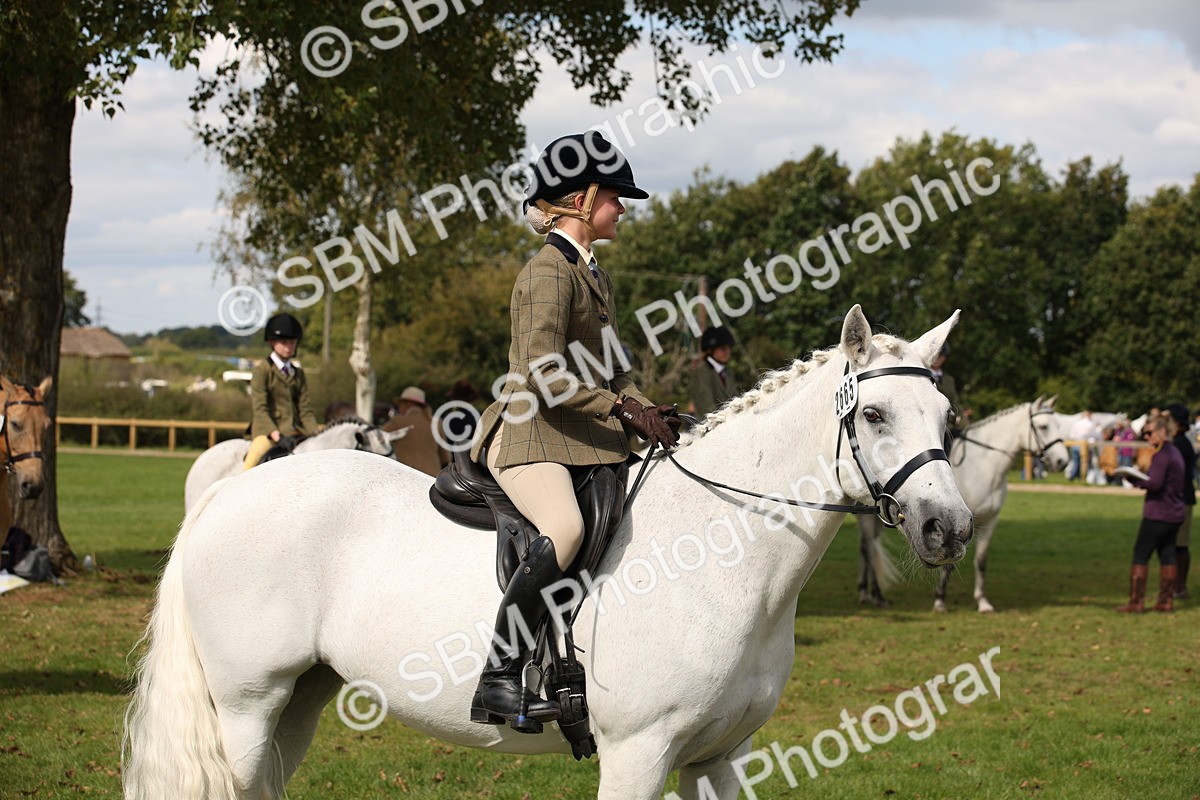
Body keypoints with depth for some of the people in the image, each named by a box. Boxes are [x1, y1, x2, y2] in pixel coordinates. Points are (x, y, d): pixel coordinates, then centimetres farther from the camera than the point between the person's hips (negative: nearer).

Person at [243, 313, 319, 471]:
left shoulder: (298, 374, 17)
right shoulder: (261, 370, 1)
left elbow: (305, 408, 11)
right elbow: (260, 408, -9)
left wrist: (316, 432, -7)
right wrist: (274, 433, -23)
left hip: (296, 431, 6)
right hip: (267, 430, -6)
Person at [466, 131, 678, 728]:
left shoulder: (594, 274, 20)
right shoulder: (549, 270, -10)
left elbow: (610, 369, 24)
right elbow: (542, 374, -21)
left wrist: (648, 411, 6)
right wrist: (622, 408, -21)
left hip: (582, 440, 10)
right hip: (529, 436, -10)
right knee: (565, 528, -36)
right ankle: (499, 679, -34)